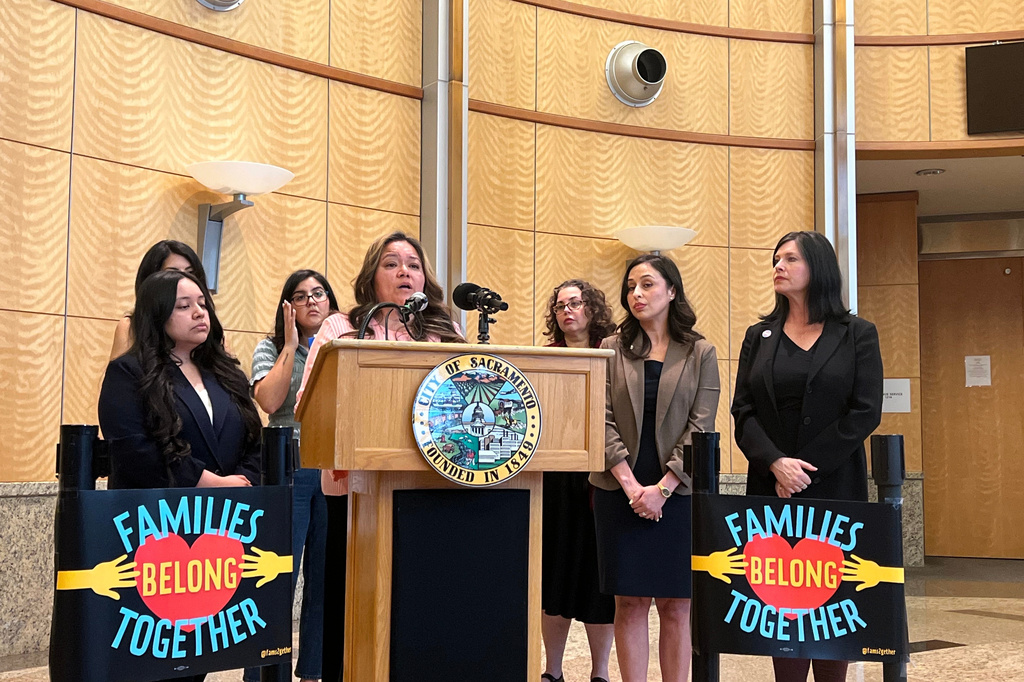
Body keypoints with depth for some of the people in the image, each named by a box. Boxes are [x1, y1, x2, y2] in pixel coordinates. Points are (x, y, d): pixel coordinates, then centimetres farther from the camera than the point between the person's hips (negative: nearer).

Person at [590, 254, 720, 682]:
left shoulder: (700, 354, 5)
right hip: (620, 492, 1)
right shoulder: (612, 350, 8)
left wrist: (661, 488, -12)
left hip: (677, 493, -1)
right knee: (630, 603, 2)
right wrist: (631, 485, -12)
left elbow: (701, 427, -3)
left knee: (675, 606, 2)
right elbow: (603, 422, 0)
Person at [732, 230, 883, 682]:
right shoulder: (759, 337, 12)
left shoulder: (857, 335, 4)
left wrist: (805, 468, -12)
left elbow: (865, 412, -5)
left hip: (834, 486, -2)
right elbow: (743, 412, 3)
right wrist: (776, 463, -15)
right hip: (771, 489, 2)